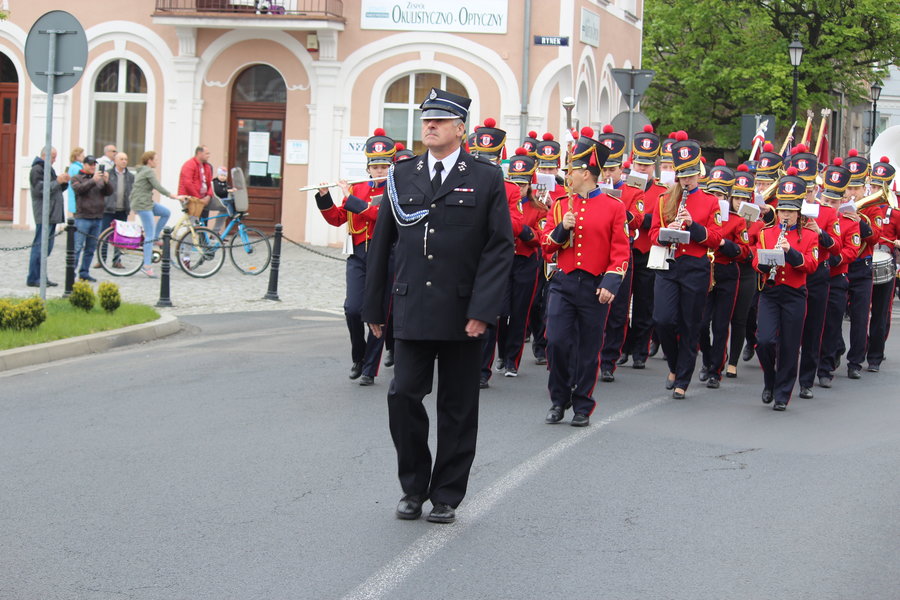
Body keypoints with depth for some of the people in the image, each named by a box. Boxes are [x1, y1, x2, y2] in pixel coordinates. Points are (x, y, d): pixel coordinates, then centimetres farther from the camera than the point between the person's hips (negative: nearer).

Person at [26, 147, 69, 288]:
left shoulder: (48, 169, 21)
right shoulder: (37, 169, -9)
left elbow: (56, 189, 23)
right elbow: (41, 189, -18)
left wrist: (64, 182, 4)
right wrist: (58, 181, -17)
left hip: (52, 215, 10)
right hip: (43, 214, -10)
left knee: (47, 247, 11)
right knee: (40, 246, -9)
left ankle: (41, 277, 15)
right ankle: (33, 279, -7)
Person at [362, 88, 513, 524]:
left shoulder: (486, 178, 0)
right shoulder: (402, 177, 9)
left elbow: (500, 247, -5)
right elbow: (382, 244, 13)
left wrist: (482, 309, -13)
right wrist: (374, 307, 11)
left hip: (462, 315, -2)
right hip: (411, 311, 2)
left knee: (457, 408, 5)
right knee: (403, 397, -3)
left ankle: (446, 496, 17)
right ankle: (414, 488, 14)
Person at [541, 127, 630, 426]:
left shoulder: (613, 207, -1)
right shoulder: (560, 205, 9)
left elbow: (621, 251, -3)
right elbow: (546, 245, 9)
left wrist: (611, 282, -14)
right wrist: (562, 228, -10)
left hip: (595, 287, -2)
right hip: (563, 283, 2)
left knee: (589, 351, 4)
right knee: (557, 341, -10)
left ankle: (583, 408, 16)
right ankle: (559, 402, 7)